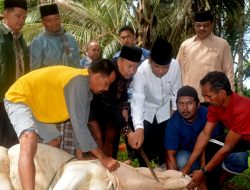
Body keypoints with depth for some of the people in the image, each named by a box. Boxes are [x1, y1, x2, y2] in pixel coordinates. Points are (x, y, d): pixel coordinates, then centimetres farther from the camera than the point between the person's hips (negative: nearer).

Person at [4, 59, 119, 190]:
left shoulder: (86, 88, 1)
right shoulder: (79, 82, -30)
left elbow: (81, 125, 4)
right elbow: (79, 126, -33)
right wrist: (103, 159, -29)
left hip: (36, 104, 10)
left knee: (54, 145, 18)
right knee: (29, 142, -32)